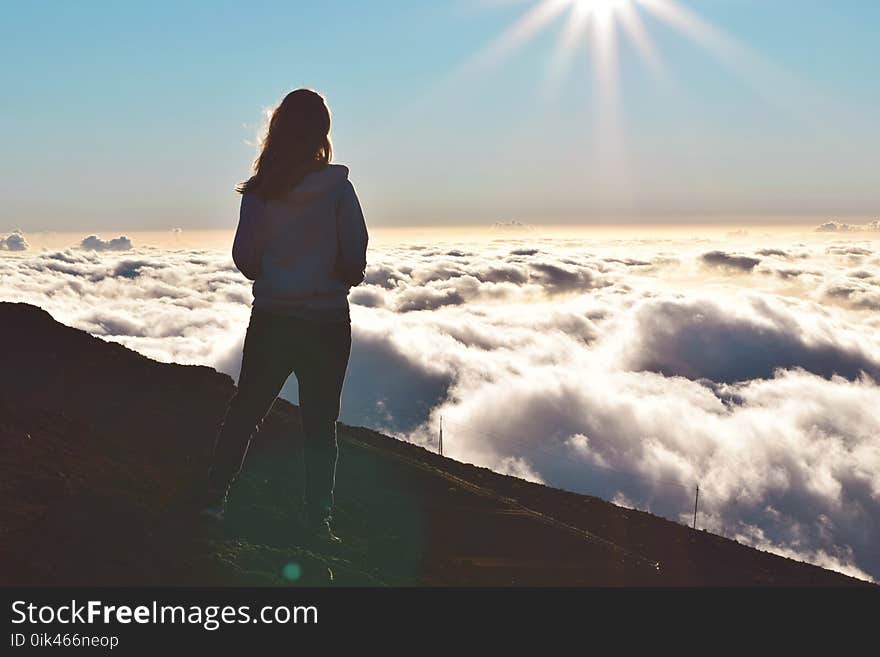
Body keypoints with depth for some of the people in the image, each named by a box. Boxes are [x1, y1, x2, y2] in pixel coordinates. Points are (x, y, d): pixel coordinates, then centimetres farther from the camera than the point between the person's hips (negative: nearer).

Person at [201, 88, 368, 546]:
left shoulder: (259, 191, -2)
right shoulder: (336, 186, -9)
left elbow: (244, 258, 2)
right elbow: (356, 254, -10)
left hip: (271, 318, 2)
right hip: (326, 321, -2)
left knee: (245, 409, 16)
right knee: (320, 423, 7)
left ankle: (215, 498, 19)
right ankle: (317, 521, 9)